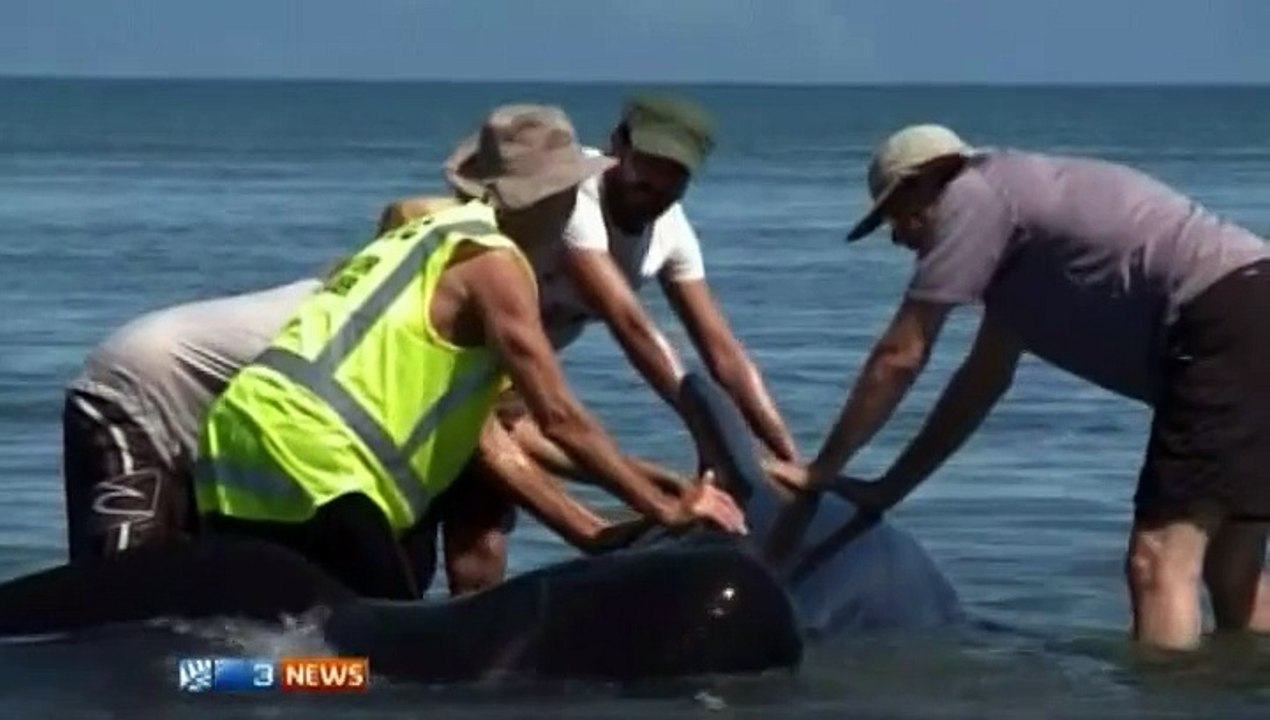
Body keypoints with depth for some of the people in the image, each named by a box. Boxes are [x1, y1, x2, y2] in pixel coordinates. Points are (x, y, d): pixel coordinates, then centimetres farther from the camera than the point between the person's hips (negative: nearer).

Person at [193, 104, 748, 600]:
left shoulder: (434, 236, 27)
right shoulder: (491, 261, -2)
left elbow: (483, 439, 28)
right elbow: (558, 418, -6)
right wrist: (666, 511, 2)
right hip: (302, 456, -9)